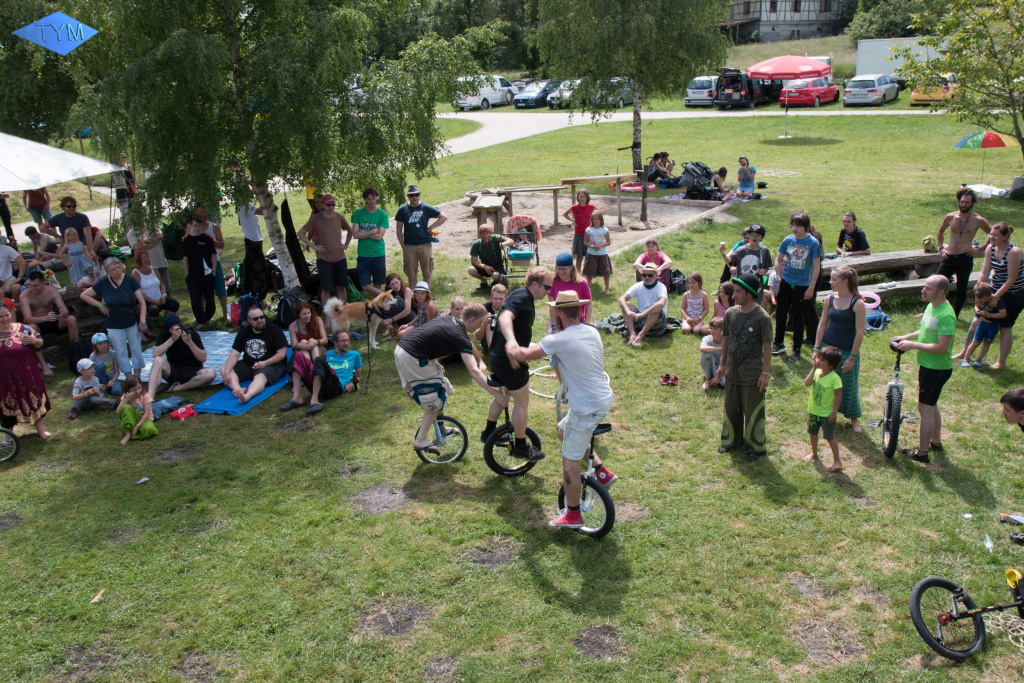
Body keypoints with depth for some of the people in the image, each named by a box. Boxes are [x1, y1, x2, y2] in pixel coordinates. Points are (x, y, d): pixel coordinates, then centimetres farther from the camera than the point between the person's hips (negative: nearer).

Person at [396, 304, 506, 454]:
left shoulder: (446, 318, 13)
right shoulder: (461, 338, -12)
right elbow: (474, 371, -19)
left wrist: (435, 363, 20)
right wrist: (496, 394, -20)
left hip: (400, 349, 9)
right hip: (413, 359, -9)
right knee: (438, 399, 3)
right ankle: (420, 440, 7)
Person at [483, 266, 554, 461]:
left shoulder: (525, 298, 13)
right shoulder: (521, 297, -20)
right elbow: (505, 317, -39)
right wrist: (511, 340, -56)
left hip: (498, 355, 11)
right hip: (508, 359, -11)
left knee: (502, 395, 27)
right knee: (522, 402, 3)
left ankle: (489, 432, 42)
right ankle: (521, 447, 14)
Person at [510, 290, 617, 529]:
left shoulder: (559, 341, -20)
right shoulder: (593, 332, 4)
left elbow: (523, 355, -17)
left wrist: (511, 347, 2)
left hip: (587, 408, -8)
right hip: (604, 399, 9)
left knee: (569, 460, 4)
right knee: (564, 431, 28)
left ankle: (573, 515, 16)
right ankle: (602, 471, 27)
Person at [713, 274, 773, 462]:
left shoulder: (762, 318, -14)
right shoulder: (730, 313, 0)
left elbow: (767, 347, -10)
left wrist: (765, 372, -12)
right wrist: (722, 364, 13)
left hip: (752, 374, -5)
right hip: (732, 372, 5)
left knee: (753, 412, 6)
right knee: (731, 409, 17)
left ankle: (755, 447, 21)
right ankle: (731, 441, 35)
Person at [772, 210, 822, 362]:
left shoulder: (813, 243, -11)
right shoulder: (788, 240, -1)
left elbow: (816, 266, -8)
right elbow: (778, 260, 11)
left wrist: (811, 288, -9)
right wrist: (778, 277, 3)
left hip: (801, 285, -3)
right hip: (785, 282, 3)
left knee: (798, 318, 6)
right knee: (780, 313, 11)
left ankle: (797, 349, 18)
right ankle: (778, 344, 27)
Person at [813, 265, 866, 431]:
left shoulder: (858, 303, -15)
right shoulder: (830, 299, -1)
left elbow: (859, 332, -12)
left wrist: (852, 357, -12)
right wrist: (817, 348, 6)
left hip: (847, 351, -4)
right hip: (828, 348, 4)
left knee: (849, 386, 10)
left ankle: (854, 418, 30)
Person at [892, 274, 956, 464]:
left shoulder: (946, 315, -27)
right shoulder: (931, 306, 5)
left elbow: (942, 347, -28)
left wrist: (913, 345, -24)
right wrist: (906, 337, 10)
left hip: (937, 369, -10)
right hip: (927, 364, 10)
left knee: (925, 408, -2)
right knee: (931, 406, 22)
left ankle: (921, 452, 8)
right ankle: (936, 441, 39)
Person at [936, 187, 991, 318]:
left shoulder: (978, 221, -3)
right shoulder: (950, 217, 4)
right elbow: (941, 231, 24)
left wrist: (980, 249, 1)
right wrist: (941, 248, 13)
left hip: (965, 259, -2)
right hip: (949, 257, 2)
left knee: (961, 290, 4)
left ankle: (954, 316, 18)